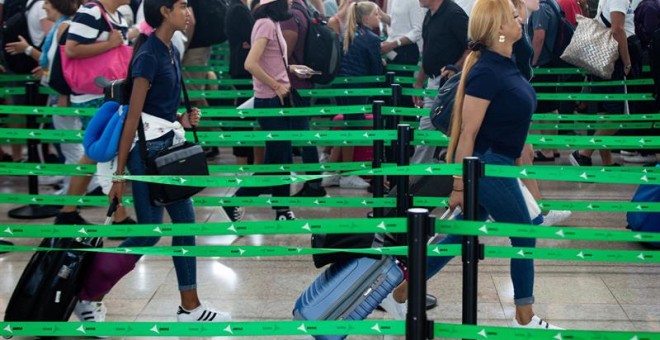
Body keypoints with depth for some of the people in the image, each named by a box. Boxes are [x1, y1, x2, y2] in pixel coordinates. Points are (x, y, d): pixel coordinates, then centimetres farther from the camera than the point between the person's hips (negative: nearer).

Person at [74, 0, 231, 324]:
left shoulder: (172, 52, 10)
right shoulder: (149, 55, -16)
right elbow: (132, 116, -17)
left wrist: (182, 119, 0)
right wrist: (119, 174, -17)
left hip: (169, 146, 9)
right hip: (148, 149, -9)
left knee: (185, 222, 9)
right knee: (150, 232, -4)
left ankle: (190, 306, 18)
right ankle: (88, 296, 11)